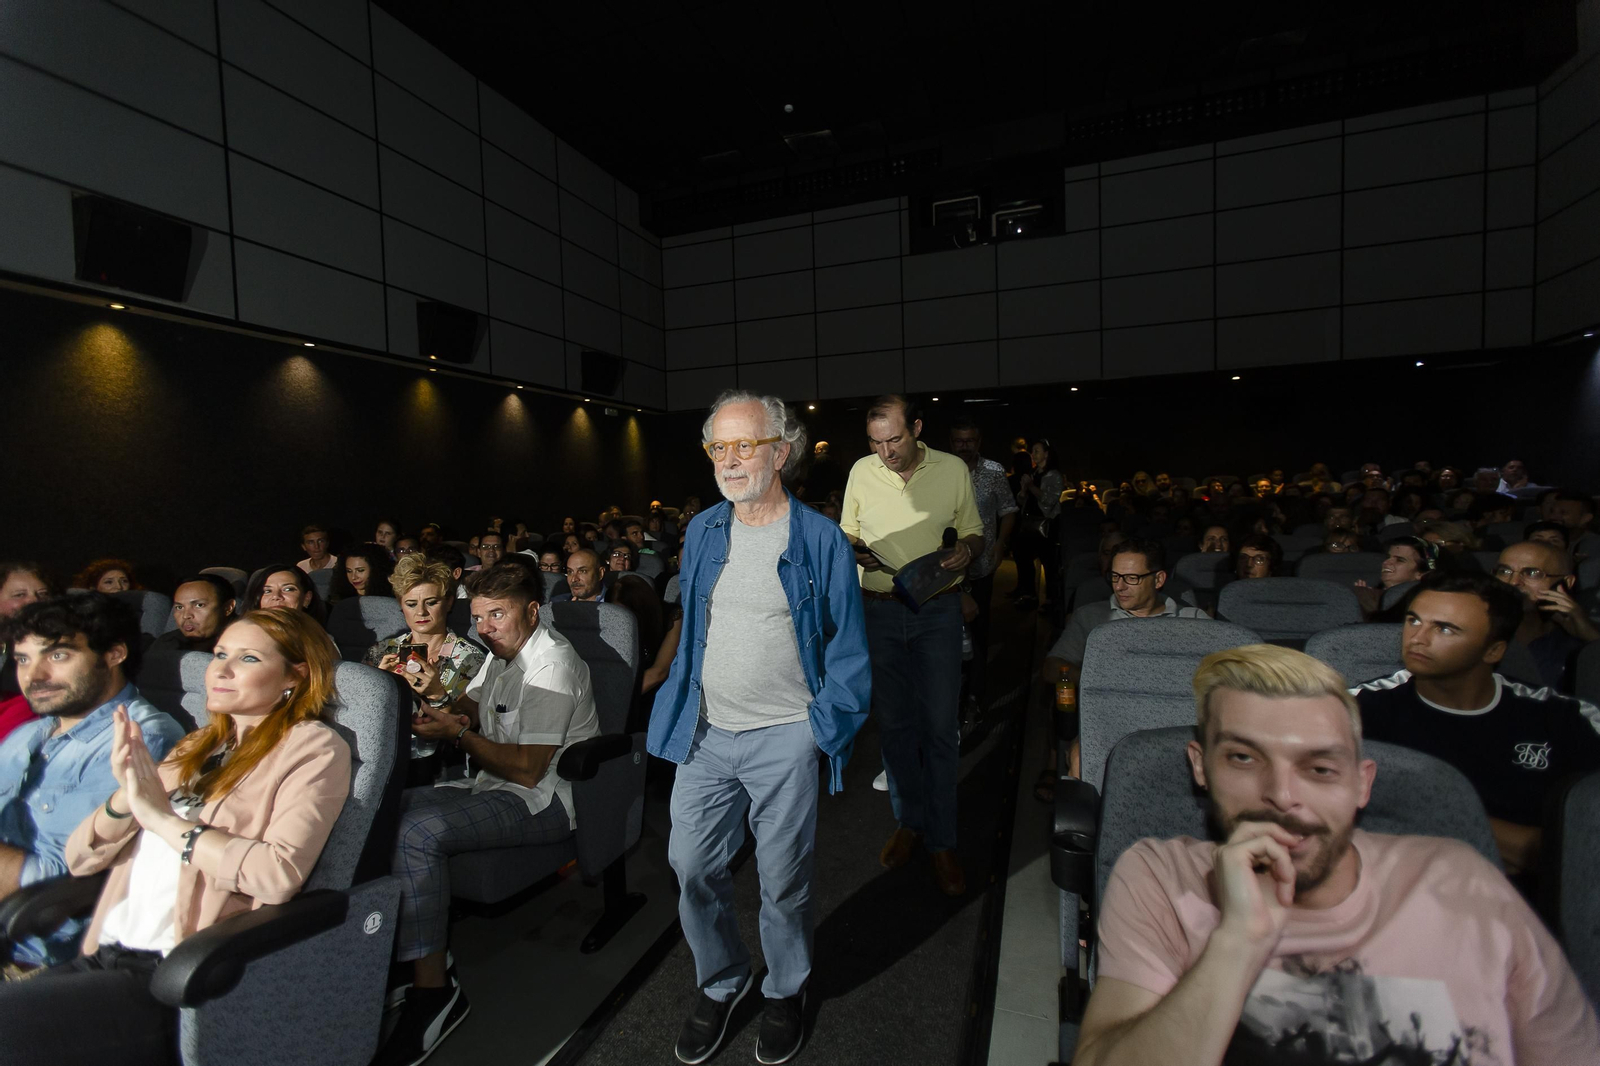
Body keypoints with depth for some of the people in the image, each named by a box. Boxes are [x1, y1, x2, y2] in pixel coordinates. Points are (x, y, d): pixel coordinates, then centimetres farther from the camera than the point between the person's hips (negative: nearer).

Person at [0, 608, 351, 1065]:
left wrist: (161, 816, -11)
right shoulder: (197, 747, 16)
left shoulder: (312, 747, -6)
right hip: (105, 958, 7)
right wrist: (125, 795, -6)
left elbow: (279, 873, -21)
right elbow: (81, 857, 15)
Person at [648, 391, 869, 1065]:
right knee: (692, 867, 12)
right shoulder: (702, 531, 4)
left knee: (782, 879, 12)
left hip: (785, 739, -4)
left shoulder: (820, 540, -10)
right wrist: (680, 701, 11)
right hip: (706, 732, 4)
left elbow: (848, 648, -5)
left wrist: (825, 725, -9)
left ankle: (786, 991, 41)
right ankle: (720, 984, 40)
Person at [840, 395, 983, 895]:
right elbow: (847, 534, 12)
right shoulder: (861, 471, 3)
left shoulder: (953, 470, -1)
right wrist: (854, 549, -11)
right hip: (879, 610, 2)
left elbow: (975, 532, 8)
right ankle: (909, 821, 30)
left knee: (940, 727, 0)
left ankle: (942, 841, 16)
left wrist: (967, 549, -15)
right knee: (894, 723, 11)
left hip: (937, 609, -1)